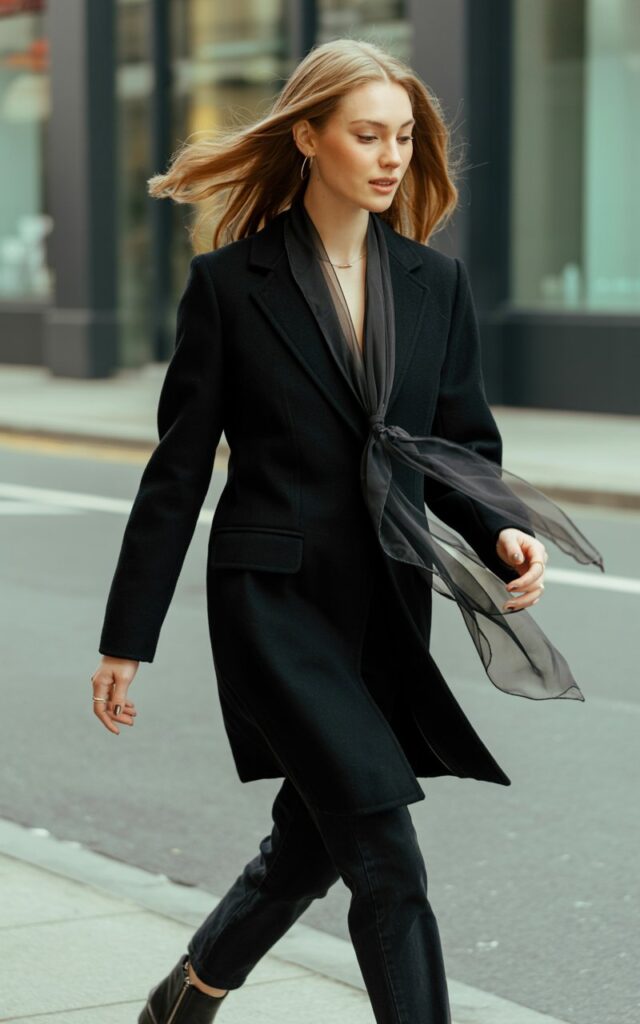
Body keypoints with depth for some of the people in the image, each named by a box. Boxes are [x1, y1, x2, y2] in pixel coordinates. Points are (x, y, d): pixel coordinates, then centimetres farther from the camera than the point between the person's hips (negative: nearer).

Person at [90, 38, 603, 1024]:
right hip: (273, 598, -5)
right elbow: (179, 468, -1)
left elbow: (464, 445, 11)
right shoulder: (231, 280, -4)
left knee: (313, 843, 17)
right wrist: (126, 639, 0)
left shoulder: (435, 281, 7)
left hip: (388, 607, 5)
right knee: (387, 857, -14)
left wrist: (505, 535, -12)